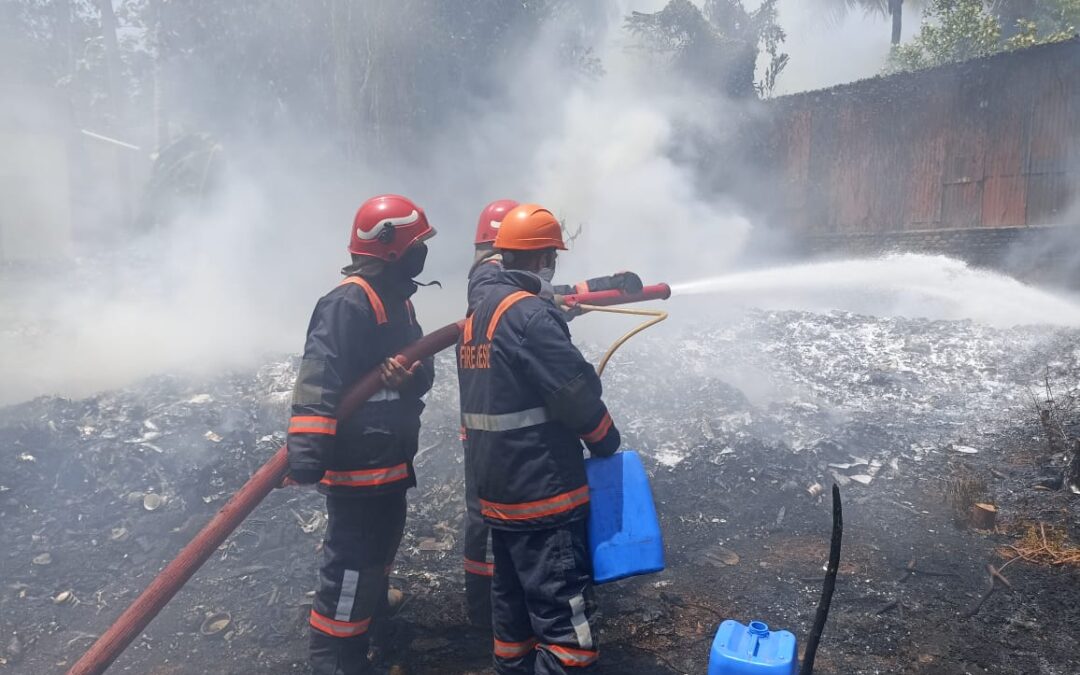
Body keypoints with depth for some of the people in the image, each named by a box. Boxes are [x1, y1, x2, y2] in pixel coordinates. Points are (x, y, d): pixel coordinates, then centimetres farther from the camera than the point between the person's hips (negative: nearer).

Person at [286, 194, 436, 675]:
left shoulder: (397, 300, 13)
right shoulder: (348, 303, -19)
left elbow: (422, 367, 9)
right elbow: (318, 381, -29)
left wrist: (411, 375, -16)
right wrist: (307, 454, -38)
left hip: (389, 457, 10)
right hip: (356, 460, -10)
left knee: (380, 547, 24)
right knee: (352, 560, -3)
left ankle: (370, 619, 43)